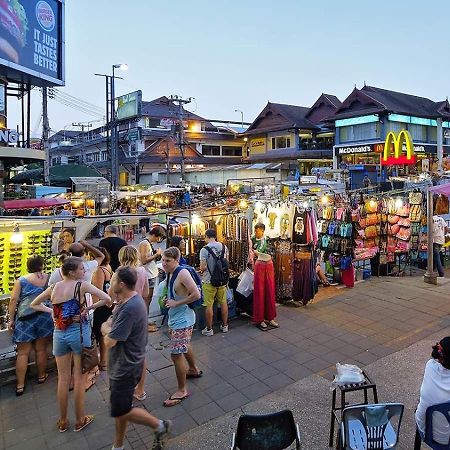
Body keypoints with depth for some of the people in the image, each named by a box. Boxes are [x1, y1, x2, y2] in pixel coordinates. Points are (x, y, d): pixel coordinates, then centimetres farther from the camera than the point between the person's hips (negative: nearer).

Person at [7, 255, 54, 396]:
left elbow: (14, 300, -5)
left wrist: (11, 319, 0)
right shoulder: (49, 279, 3)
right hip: (45, 317, 1)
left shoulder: (21, 281, -1)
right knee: (41, 349, 14)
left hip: (25, 319, -1)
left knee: (23, 352, 6)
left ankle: (20, 385, 11)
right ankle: (41, 376, 28)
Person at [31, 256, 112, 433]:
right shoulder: (82, 285, -14)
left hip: (59, 334, 5)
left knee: (63, 379, 16)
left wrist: (52, 311, 10)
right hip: (79, 332, -4)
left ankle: (62, 421, 30)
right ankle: (80, 420, 23)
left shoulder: (53, 287, 2)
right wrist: (87, 309, -9)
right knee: (79, 378, 10)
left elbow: (34, 304, 17)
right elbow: (107, 299, -21)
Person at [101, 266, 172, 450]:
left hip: (125, 367, -9)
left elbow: (109, 341, -28)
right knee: (120, 409, 22)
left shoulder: (129, 308, -31)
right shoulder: (131, 299, 1)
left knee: (121, 411, 5)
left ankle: (160, 425, 21)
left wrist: (106, 329, -9)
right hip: (122, 365, 9)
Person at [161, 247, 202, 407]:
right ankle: (193, 370, 51)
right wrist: (168, 300, -2)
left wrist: (176, 303, -22)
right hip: (175, 317, 10)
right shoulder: (169, 273, 1)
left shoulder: (183, 273, -25)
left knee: (176, 355, -4)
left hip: (182, 319, -10)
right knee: (184, 345, 28)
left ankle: (182, 391, 11)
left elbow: (196, 294, -29)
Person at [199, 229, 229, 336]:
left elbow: (202, 268, -17)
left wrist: (202, 271, 5)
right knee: (223, 302, 16)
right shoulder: (224, 247, 0)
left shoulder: (204, 250, -16)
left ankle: (209, 329, 15)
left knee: (209, 305, 5)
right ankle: (224, 326, 28)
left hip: (209, 280, -5)